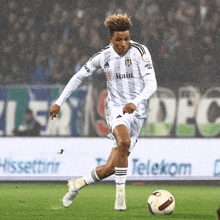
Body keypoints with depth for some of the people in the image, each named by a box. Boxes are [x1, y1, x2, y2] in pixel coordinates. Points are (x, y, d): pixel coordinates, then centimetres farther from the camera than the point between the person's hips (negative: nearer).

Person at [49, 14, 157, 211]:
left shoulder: (139, 52, -7)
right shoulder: (104, 56, 1)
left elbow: (151, 85, -14)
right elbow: (79, 76, 14)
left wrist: (135, 102, -32)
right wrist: (59, 102, 12)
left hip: (137, 112, 0)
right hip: (115, 109, 0)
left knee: (111, 168, -2)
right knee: (124, 141, -36)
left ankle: (78, 184, 25)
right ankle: (121, 192, -28)